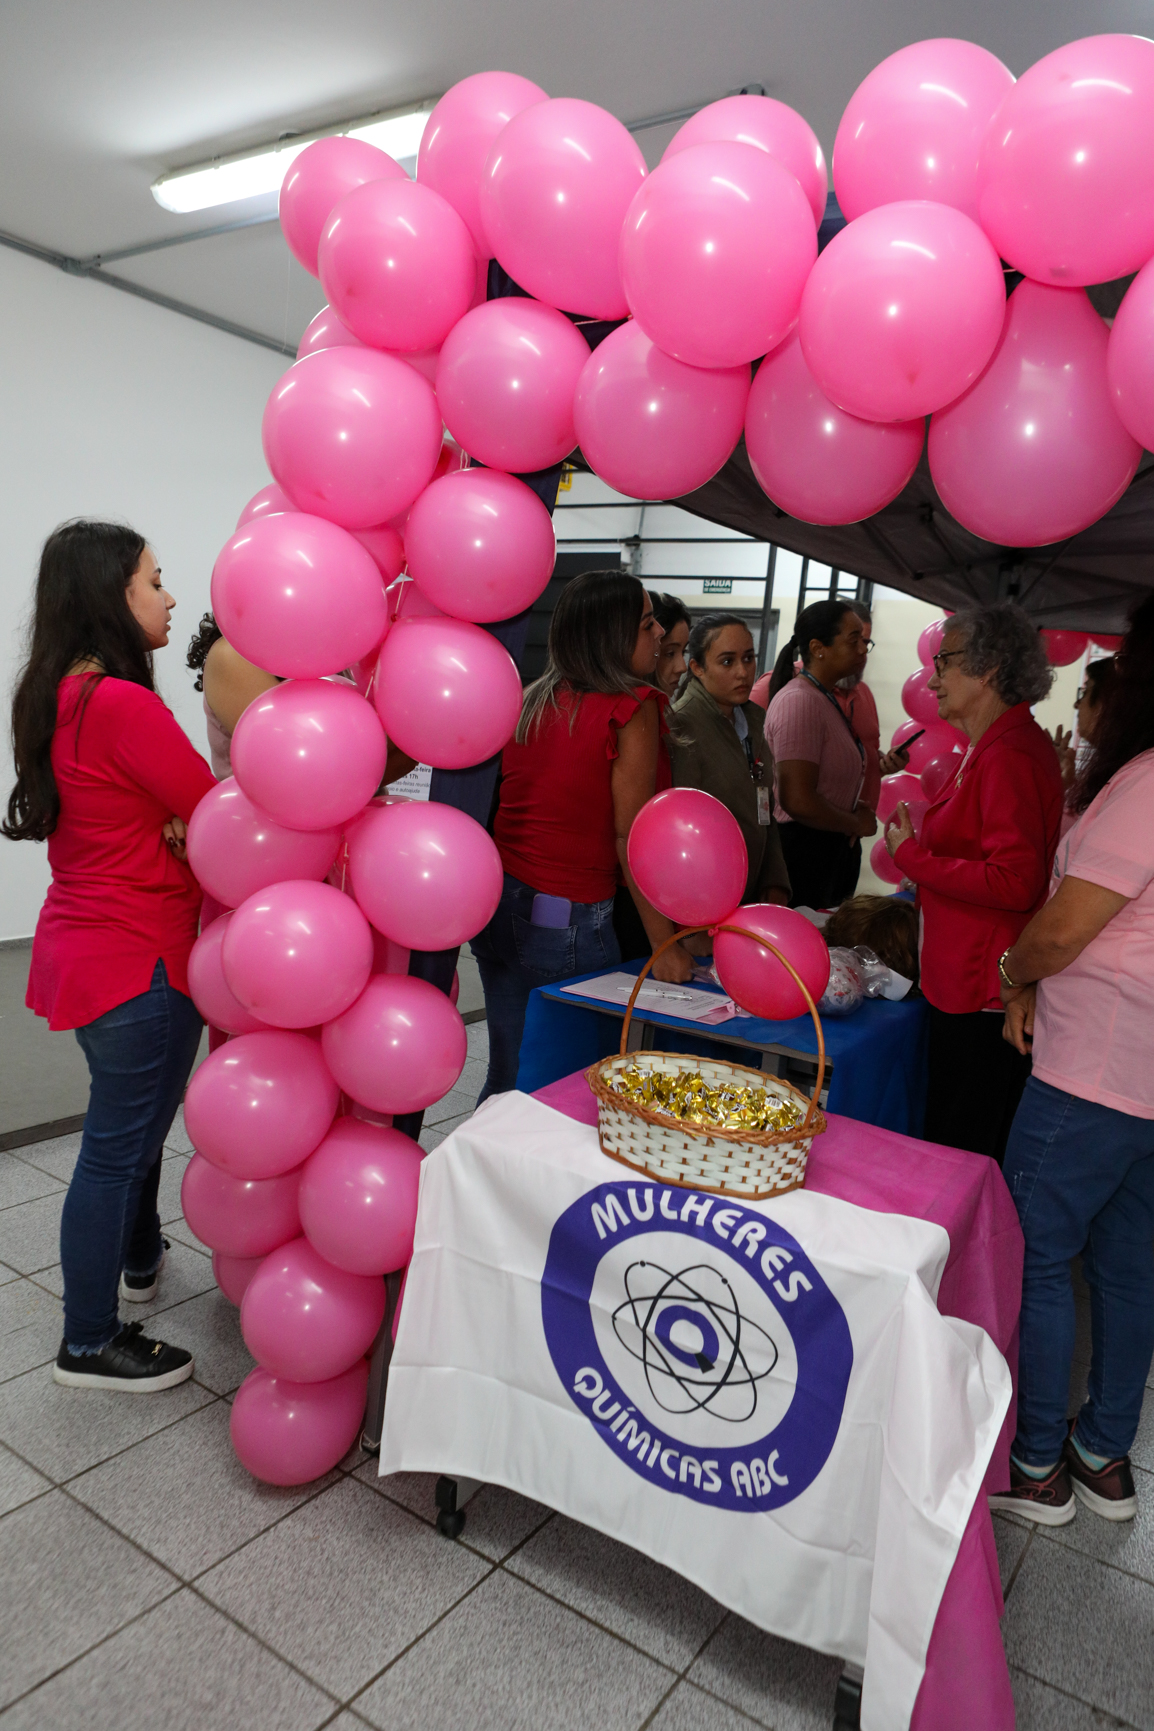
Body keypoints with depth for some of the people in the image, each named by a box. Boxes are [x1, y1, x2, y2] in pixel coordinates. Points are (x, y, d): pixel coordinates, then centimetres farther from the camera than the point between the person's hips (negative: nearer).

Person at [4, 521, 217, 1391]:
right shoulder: (122, 705, -23)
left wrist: (181, 824, -8)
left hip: (87, 946, 10)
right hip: (139, 959, -10)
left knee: (133, 1118, 26)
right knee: (119, 1144, 5)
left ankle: (140, 1257, 48)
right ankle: (90, 1344, 22)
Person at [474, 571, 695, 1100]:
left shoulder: (531, 700, 9)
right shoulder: (632, 708, -10)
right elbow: (630, 833, -13)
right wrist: (664, 943, -8)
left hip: (496, 904, 7)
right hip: (565, 921, -7)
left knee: (507, 1075, 16)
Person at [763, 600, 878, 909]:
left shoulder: (826, 697, 14)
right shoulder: (799, 701, -19)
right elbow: (797, 801, -28)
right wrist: (857, 824, -12)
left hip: (828, 847, 10)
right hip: (802, 847, -10)